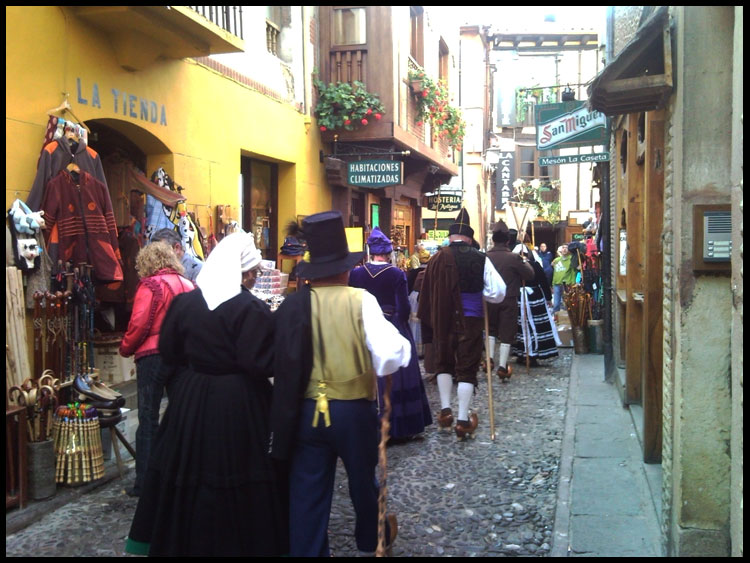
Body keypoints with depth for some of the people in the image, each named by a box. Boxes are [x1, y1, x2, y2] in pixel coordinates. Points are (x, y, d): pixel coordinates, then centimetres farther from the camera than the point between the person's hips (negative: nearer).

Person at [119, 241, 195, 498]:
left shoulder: (150, 285, -7)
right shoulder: (189, 285, 6)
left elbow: (139, 324, -12)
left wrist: (125, 349, 3)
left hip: (153, 355, -4)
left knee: (148, 420, 3)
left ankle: (144, 482, 6)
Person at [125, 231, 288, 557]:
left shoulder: (184, 302, 0)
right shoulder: (252, 309, -17)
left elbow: (168, 351, 7)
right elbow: (260, 365, -20)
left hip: (190, 400, 5)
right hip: (239, 405, -5)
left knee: (188, 473, 16)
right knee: (238, 473, 7)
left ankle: (184, 540, 30)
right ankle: (242, 541, 18)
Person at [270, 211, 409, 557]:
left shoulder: (292, 304, -7)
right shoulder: (360, 300, -14)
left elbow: (280, 362, -7)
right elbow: (388, 358, -24)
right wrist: (403, 345, -4)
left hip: (305, 411, 1)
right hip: (354, 409, 0)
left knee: (307, 490, 12)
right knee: (363, 478, 23)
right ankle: (372, 538, 47)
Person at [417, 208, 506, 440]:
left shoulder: (438, 258, -6)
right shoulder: (480, 259, -8)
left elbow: (427, 293, -3)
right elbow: (498, 292, -10)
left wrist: (429, 320, 8)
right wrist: (478, 292, 9)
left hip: (443, 321, 1)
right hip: (471, 322, -1)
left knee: (444, 363, 22)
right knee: (467, 369, 7)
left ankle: (445, 410, 20)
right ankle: (463, 421, 8)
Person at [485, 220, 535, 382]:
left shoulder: (486, 257, -6)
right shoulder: (514, 258, -14)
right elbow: (530, 275, -5)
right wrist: (526, 262, 12)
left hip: (490, 300, 3)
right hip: (509, 301, -3)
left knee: (491, 329, 23)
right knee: (506, 333, 5)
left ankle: (490, 358, 14)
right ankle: (502, 366, 5)